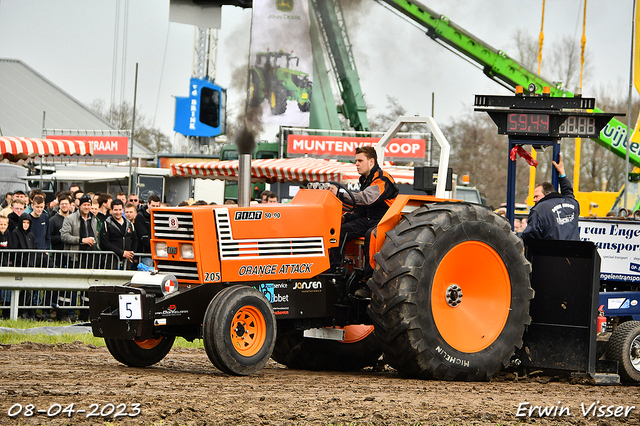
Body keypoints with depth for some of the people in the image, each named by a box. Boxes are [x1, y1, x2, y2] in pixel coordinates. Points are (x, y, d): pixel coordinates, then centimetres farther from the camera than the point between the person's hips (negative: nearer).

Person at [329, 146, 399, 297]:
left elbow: (367, 198, -31)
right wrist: (345, 217, 0)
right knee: (339, 231, -12)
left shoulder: (383, 180, -14)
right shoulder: (365, 180, 17)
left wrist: (340, 195, -34)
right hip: (368, 220, 9)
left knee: (370, 235, -39)